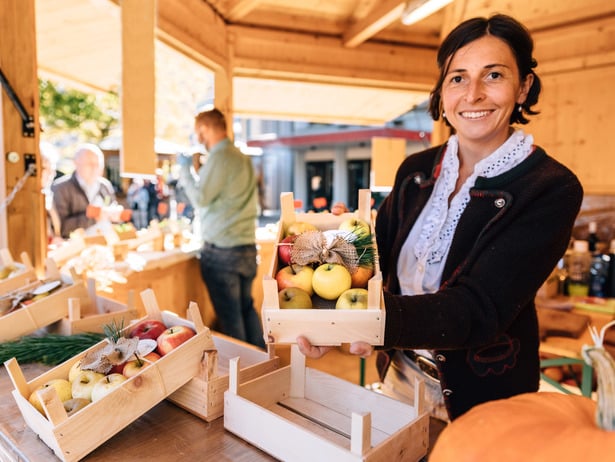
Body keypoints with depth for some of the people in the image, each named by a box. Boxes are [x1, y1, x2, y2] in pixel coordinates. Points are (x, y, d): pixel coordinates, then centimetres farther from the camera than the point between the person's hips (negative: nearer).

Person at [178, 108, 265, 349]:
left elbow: (200, 198, -13)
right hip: (248, 247, 8)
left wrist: (184, 170, 1)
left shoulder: (219, 157, -13)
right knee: (247, 309, 17)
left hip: (222, 250, -8)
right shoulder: (243, 158, 13)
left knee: (230, 317, 2)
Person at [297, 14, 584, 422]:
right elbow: (375, 256, -2)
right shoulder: (416, 171, -4)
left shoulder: (551, 189, -19)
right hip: (398, 374, 5)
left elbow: (478, 311, -28)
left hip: (479, 394, -4)